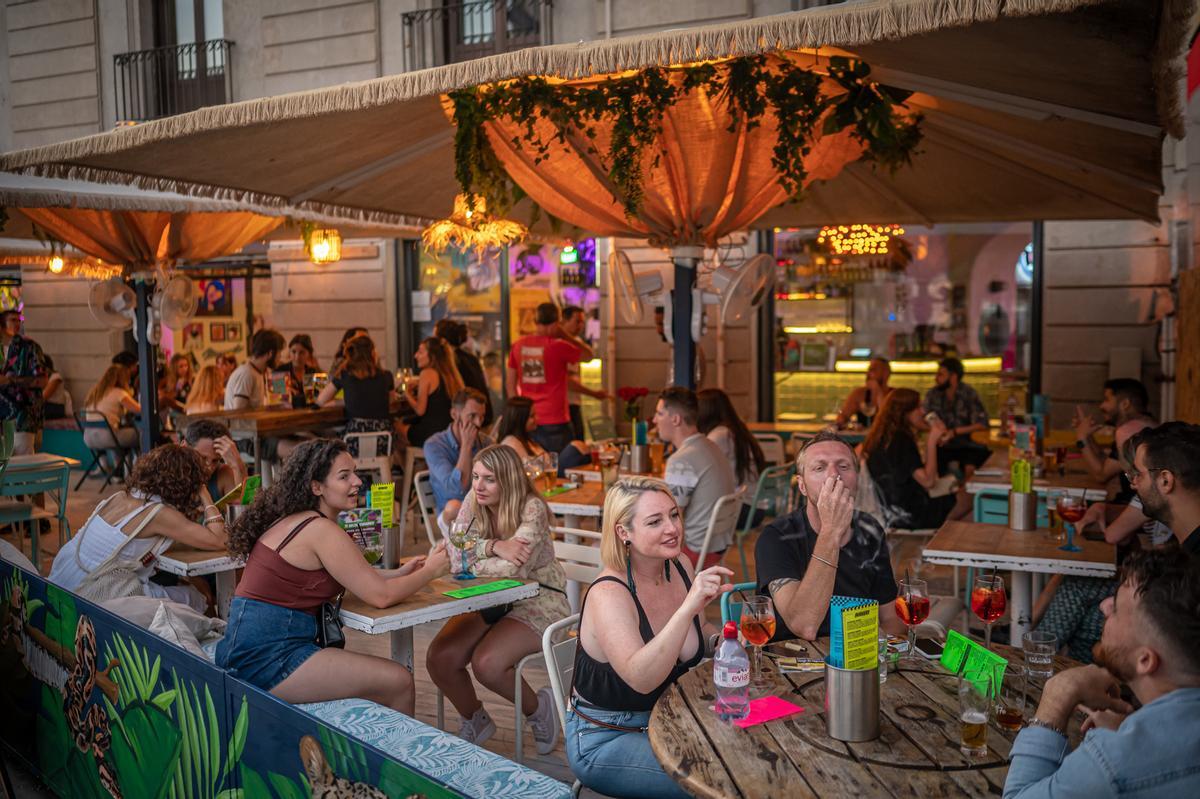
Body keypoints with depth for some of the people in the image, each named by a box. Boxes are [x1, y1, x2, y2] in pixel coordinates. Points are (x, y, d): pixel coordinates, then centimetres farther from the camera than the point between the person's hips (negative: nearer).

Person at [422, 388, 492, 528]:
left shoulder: (485, 442, 4)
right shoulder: (434, 445, -12)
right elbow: (457, 490, -23)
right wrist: (466, 446, -20)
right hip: (453, 517, -3)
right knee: (454, 506, -37)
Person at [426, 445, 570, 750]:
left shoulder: (532, 508, -20)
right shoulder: (474, 501, -2)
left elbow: (513, 568, -29)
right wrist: (493, 546, -27)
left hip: (538, 602, -6)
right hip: (491, 600, 6)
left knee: (486, 663, -28)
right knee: (439, 658, -13)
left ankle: (538, 708, 4)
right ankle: (475, 721, 16)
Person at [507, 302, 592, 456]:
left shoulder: (519, 345, 3)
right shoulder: (558, 346, -12)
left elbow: (511, 382, 8)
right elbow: (589, 355, 2)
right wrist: (565, 336, 1)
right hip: (554, 421, -5)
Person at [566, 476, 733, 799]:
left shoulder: (680, 565, -4)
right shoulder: (608, 594, -25)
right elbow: (640, 679, -39)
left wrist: (721, 640, -8)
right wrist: (689, 607, -47)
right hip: (604, 740, -6)